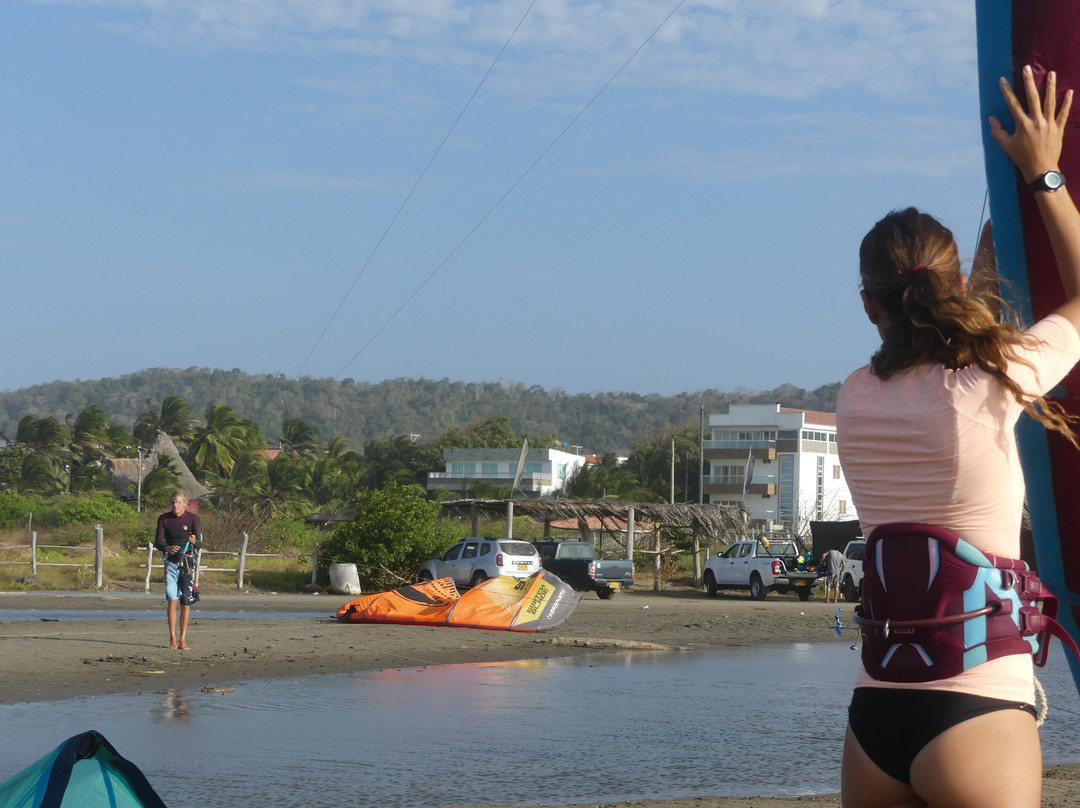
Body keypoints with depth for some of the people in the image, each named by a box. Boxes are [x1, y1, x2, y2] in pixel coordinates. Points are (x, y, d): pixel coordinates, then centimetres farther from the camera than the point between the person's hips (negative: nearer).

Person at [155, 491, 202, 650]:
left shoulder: (192, 518, -4)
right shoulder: (164, 519, 1)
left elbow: (199, 545, -5)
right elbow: (157, 542, 1)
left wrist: (194, 541, -29)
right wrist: (167, 548, -21)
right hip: (171, 563, 1)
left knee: (185, 602, -1)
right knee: (172, 600, -6)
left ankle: (183, 640, 3)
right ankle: (172, 639, -1)